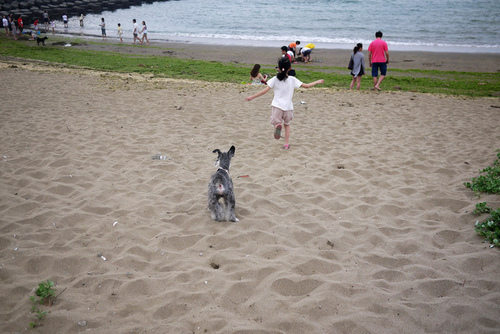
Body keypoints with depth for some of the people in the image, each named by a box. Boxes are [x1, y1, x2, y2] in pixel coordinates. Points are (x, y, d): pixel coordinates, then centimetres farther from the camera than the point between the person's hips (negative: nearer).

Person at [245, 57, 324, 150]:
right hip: (288, 107, 2)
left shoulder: (275, 79, -2)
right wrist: (317, 82, 19)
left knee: (275, 122, 8)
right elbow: (306, 86, 4)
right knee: (287, 124, 23)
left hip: (277, 106, -2)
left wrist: (252, 97, -1)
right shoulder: (292, 80, 0)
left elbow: (265, 90, -7)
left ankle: (278, 126, -29)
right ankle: (286, 144, 20)